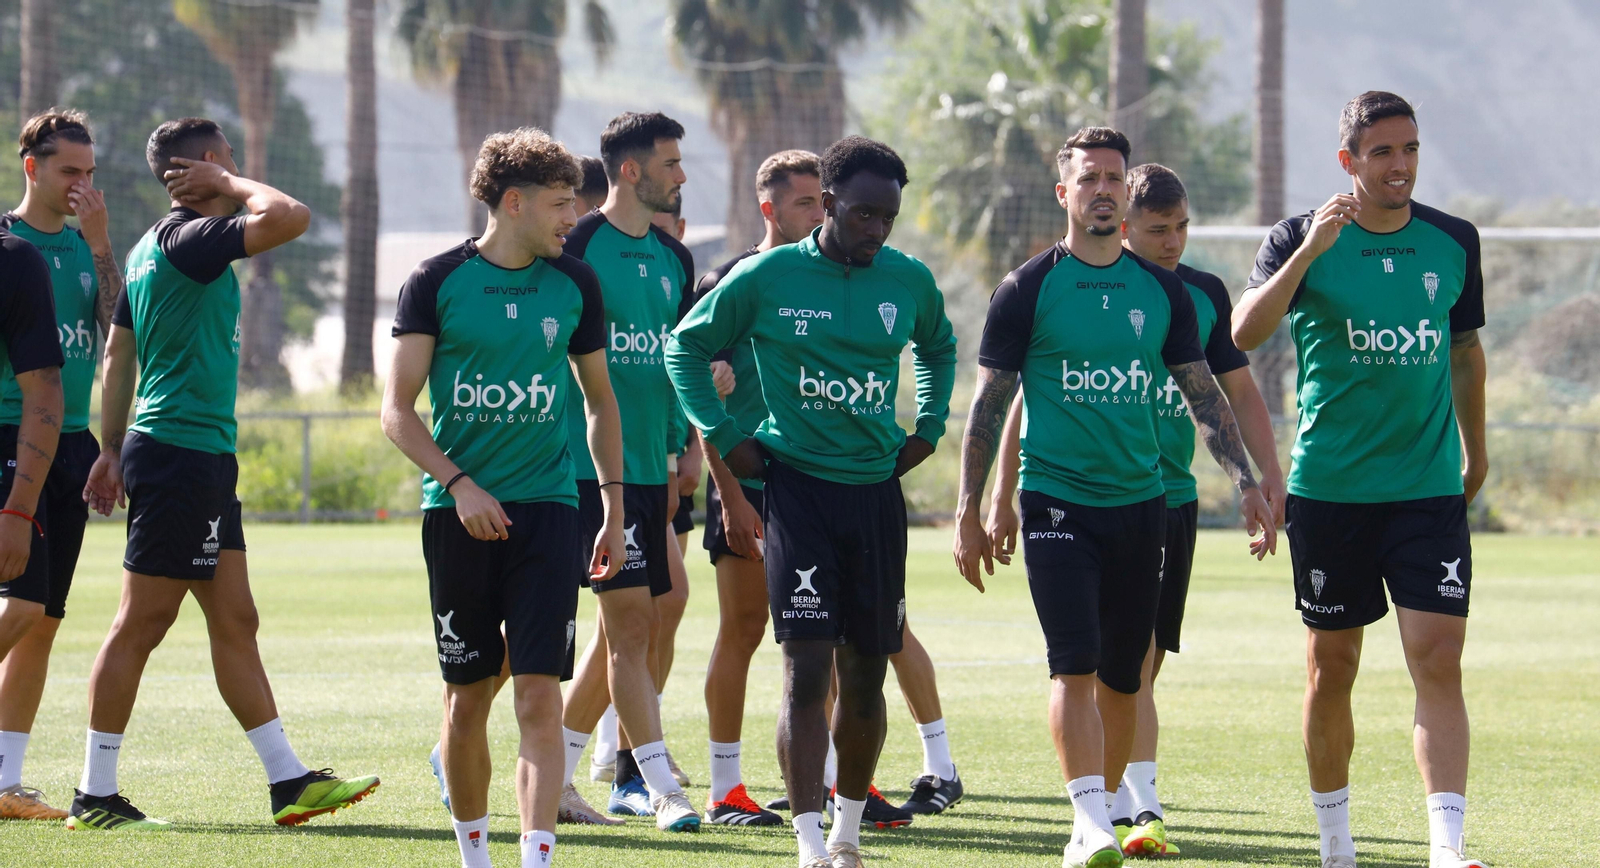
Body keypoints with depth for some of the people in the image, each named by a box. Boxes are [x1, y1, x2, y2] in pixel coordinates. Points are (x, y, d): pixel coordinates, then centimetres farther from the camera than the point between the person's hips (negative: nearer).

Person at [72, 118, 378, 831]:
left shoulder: (153, 248, 15)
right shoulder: (189, 239, -15)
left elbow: (118, 352, 19)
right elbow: (288, 218, -27)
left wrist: (113, 448, 21)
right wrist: (232, 185, -9)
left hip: (200, 460, 10)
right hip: (182, 452, -10)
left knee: (235, 622, 9)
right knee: (141, 623, -5)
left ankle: (288, 780, 11)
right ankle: (96, 797, -1)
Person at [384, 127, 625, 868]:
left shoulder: (574, 284, 7)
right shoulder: (437, 281, -2)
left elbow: (600, 401, 18)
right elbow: (398, 411, -3)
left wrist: (614, 506, 13)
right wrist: (459, 484, -15)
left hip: (546, 508, 1)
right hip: (458, 514, -1)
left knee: (540, 696, -10)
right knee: (466, 698, 7)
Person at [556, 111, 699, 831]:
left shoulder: (673, 258, 15)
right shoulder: (578, 246, -8)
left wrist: (678, 453, 19)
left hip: (648, 469, 8)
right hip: (592, 466, -8)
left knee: (628, 628, 9)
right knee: (631, 620, -12)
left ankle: (552, 777, 21)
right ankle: (659, 787, -13)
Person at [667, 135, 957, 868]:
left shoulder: (909, 282, 6)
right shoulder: (766, 277, -4)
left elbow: (938, 348, 28)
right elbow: (686, 346, 8)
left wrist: (927, 428, 15)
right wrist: (722, 436, 1)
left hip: (877, 490, 4)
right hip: (797, 485, -4)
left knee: (865, 674, 8)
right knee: (808, 667, -13)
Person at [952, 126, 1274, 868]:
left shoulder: (1161, 290, 9)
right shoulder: (1028, 291, 0)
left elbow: (1203, 395, 14)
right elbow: (989, 404, 2)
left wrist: (1246, 484, 5)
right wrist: (969, 512, -2)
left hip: (1139, 501, 4)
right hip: (1057, 501, -4)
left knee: (1121, 676, 7)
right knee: (1075, 665, -16)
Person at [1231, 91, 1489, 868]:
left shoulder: (1452, 242, 5)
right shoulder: (1302, 239, -4)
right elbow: (1245, 333, -21)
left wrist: (1474, 450, 25)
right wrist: (1308, 251, -31)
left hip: (1430, 487, 1)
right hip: (1328, 487, -1)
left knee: (1439, 660, -11)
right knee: (1332, 666, 7)